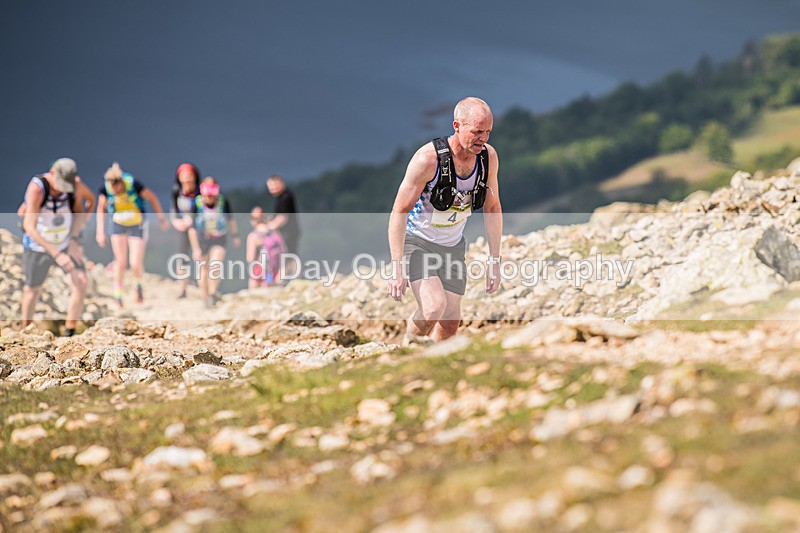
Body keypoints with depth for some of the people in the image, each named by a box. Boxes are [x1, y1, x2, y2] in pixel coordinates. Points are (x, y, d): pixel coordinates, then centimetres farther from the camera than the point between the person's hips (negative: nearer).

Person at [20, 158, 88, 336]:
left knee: (81, 283, -18)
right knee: (32, 289, 17)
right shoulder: (37, 187, -30)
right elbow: (29, 226, -34)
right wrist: (57, 254, -39)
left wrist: (73, 240, -15)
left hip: (65, 246, 3)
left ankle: (69, 333, -6)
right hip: (37, 248, -3)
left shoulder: (73, 184, -15)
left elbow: (79, 215, 3)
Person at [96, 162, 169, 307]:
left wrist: (162, 219, -4)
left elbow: (152, 198, -12)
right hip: (117, 225, 2)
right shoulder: (105, 189, -18)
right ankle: (118, 293, 11)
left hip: (137, 225, -2)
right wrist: (100, 232, -6)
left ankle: (138, 284, 26)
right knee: (120, 261, -4)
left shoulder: (133, 184, -26)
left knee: (136, 264, -7)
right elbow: (101, 209, -3)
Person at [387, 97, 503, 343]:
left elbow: (492, 207, 5)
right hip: (416, 242, -5)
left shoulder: (488, 156, -10)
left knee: (450, 324, 1)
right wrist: (397, 267, -27)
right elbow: (399, 212, -23)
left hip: (453, 246, 6)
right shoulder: (428, 158, -27)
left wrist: (494, 260, 2)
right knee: (434, 306, -27)